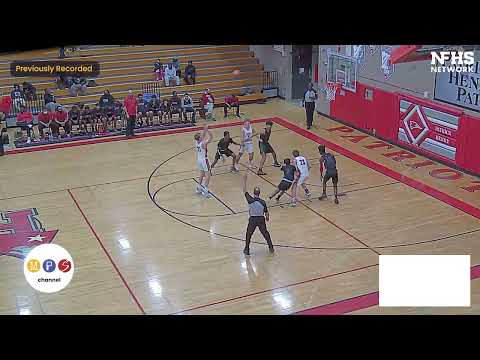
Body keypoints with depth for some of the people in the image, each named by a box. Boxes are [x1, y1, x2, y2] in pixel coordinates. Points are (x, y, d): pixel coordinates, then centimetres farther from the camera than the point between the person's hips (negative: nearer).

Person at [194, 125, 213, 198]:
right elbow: (211, 137, -19)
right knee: (207, 175, 0)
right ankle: (205, 191, -5)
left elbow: (203, 136, 12)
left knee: (202, 174, 24)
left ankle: (199, 188, 31)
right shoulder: (203, 143, -25)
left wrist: (205, 130, 4)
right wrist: (207, 130, -17)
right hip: (204, 160, -8)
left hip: (198, 160, 8)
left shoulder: (196, 142, -5)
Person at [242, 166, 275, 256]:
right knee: (265, 233, 19)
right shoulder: (263, 202, -17)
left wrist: (245, 179, -7)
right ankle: (271, 248, 28)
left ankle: (247, 249, 24)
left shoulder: (250, 200, -21)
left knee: (248, 234, 17)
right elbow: (266, 213, -7)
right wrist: (267, 217, 17)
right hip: (261, 219, 1)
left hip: (252, 219, -1)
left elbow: (245, 190, -10)